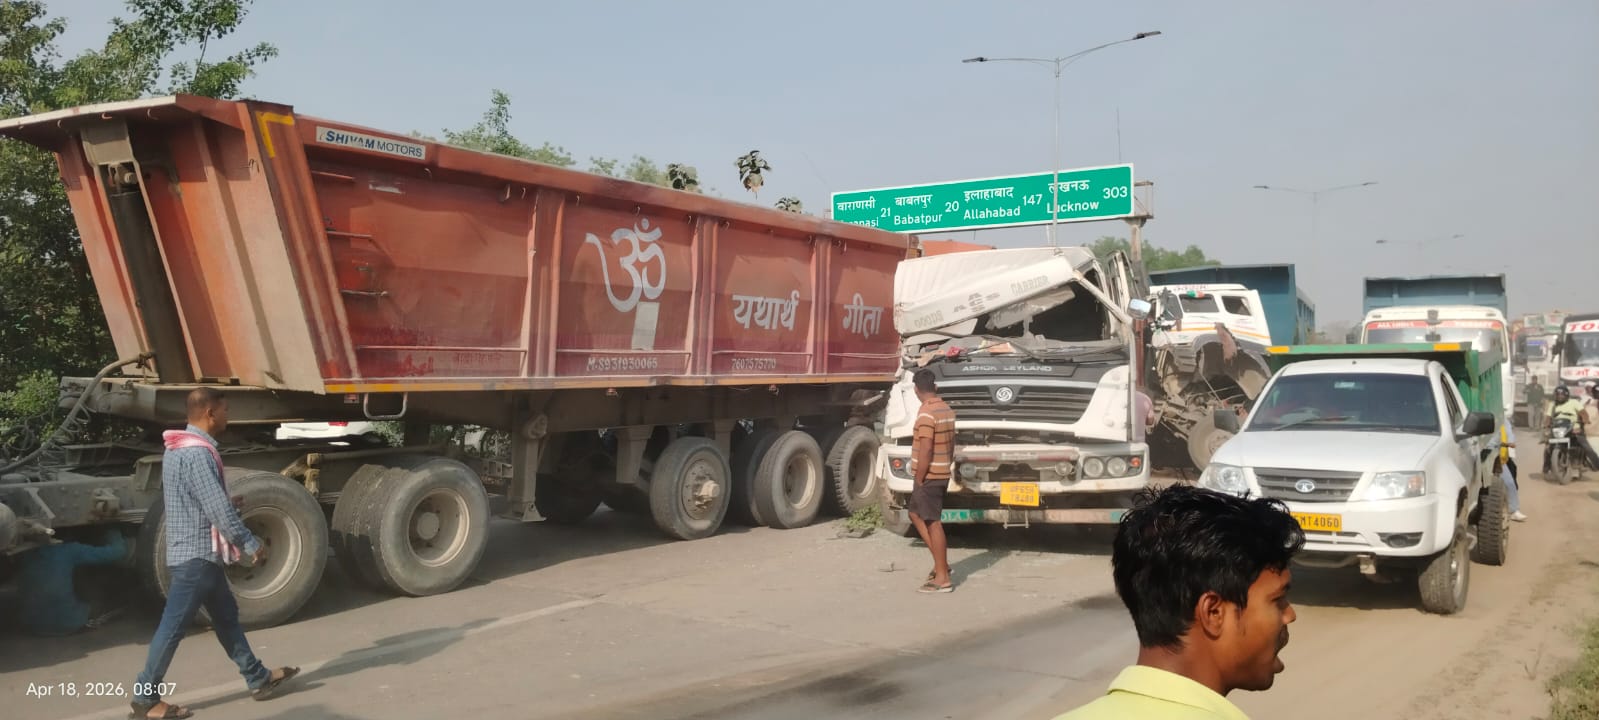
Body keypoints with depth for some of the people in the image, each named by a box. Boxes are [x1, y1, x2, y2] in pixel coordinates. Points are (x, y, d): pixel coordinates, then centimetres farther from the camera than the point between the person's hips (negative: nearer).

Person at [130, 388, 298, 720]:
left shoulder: (181, 448, 11)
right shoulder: (196, 454, -21)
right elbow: (218, 509, -23)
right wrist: (251, 544, -15)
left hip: (200, 551, 11)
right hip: (197, 553, -11)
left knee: (226, 615, 14)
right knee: (174, 625, -2)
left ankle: (258, 678, 22)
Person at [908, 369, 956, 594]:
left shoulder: (926, 413, -19)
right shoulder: (947, 410, 9)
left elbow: (925, 451, -22)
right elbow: (951, 444, 15)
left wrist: (918, 480, -15)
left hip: (929, 476, -9)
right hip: (942, 474, 9)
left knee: (933, 524, -3)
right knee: (917, 515, 20)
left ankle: (943, 578, 2)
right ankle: (941, 563, 21)